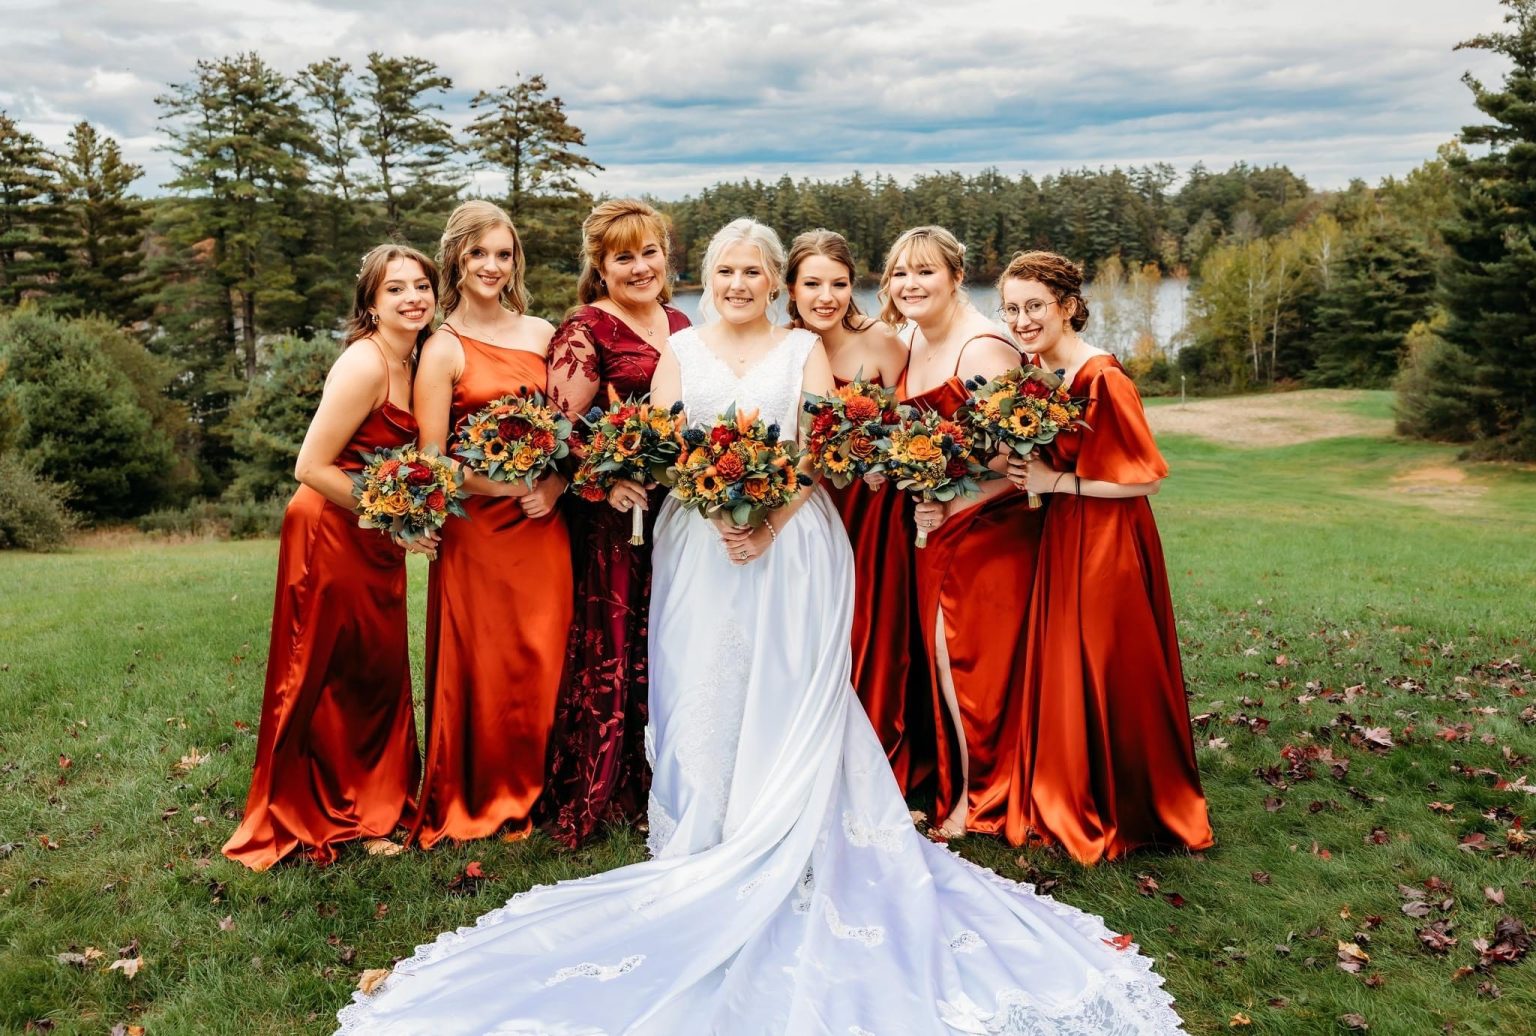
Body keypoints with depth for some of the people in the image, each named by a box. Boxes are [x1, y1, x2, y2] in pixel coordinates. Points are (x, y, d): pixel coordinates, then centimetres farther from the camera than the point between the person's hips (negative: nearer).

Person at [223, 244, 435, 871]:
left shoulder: (411, 361, 7)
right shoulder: (365, 365, -20)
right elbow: (311, 468, -21)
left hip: (374, 538, 8)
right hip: (330, 533, -8)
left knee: (379, 670, 15)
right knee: (327, 675, 4)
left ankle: (373, 802, 31)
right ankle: (308, 818, 21)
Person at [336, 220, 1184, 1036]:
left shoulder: (804, 349, 10)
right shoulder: (680, 350, 12)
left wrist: (772, 516, -14)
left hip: (793, 544, -1)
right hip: (700, 545, 1)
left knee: (787, 699, -2)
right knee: (702, 696, -1)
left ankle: (787, 859, 6)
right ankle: (706, 849, 9)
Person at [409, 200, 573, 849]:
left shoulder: (541, 333, 9)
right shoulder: (444, 349, -4)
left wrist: (557, 482, -5)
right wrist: (512, 489, -14)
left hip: (542, 524, 4)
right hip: (477, 529, -4)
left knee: (542, 660, 8)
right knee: (482, 667, 4)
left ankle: (532, 791, 26)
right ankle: (476, 801, 22)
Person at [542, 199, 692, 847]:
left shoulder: (679, 325, 16)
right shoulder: (585, 330, -6)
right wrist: (604, 479, -24)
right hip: (612, 515, -6)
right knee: (611, 647, -2)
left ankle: (658, 785, 24)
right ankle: (593, 798, 12)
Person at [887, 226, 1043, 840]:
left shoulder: (982, 348, -18)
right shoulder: (916, 341, 9)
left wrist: (954, 506, -24)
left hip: (988, 528, -8)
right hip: (933, 526, 8)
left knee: (974, 658, 2)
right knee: (942, 653, 13)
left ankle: (984, 799, 20)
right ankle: (954, 783, 29)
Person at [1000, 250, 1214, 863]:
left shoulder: (1102, 378, -19)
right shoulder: (1036, 370, 5)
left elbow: (1145, 478, -18)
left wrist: (1057, 482, -17)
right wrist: (1025, 472, -2)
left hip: (1107, 543, -8)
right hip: (1060, 539, 8)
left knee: (1105, 674, 4)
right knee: (1059, 671, 15)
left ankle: (1125, 816, 23)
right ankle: (1069, 805, 31)